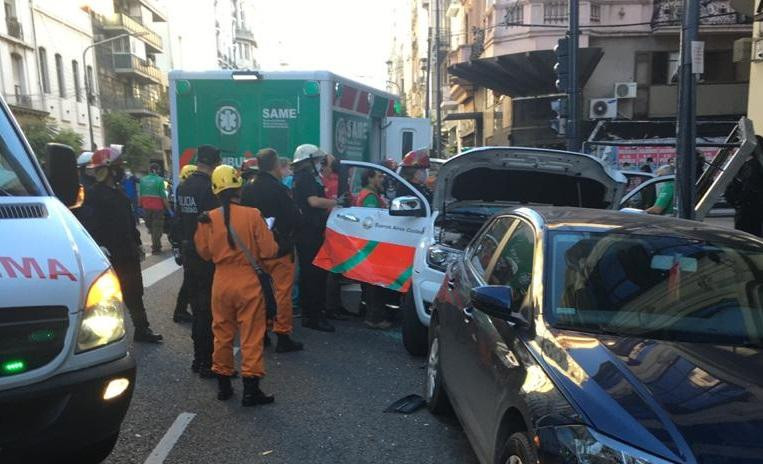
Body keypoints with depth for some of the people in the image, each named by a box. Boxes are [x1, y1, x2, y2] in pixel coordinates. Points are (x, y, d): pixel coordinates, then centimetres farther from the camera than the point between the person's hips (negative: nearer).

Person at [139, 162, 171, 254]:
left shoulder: (143, 180, 5)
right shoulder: (159, 180, -10)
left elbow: (140, 195, 7)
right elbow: (163, 197, -14)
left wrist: (141, 206, 15)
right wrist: (169, 209, -10)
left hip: (146, 208, 5)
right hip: (157, 207, -5)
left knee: (150, 227, 18)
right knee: (157, 228, 3)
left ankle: (155, 245, 25)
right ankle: (155, 248, 5)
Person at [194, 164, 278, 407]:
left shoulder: (209, 218, -4)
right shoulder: (252, 215, -13)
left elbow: (205, 253, 7)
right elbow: (268, 251, -11)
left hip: (221, 282, 3)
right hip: (248, 281, -3)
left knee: (222, 333, 16)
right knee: (251, 335, 4)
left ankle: (223, 384, 26)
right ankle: (251, 389, 7)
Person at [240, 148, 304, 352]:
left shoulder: (247, 189, 3)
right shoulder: (278, 189, -17)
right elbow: (294, 217, -15)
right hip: (280, 249, -7)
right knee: (282, 291, 0)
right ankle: (283, 335, 4)